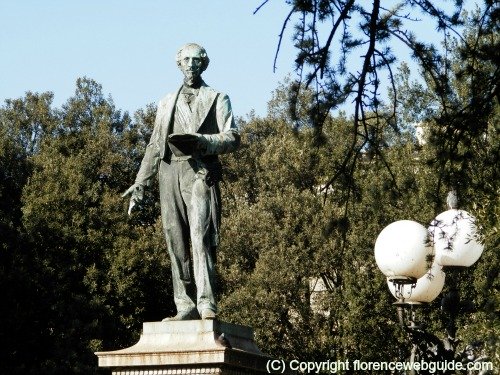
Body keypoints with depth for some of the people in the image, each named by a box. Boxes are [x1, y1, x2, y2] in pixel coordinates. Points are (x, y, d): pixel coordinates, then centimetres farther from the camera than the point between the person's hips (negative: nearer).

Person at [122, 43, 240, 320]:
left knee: (200, 235, -19)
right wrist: (140, 183, 16)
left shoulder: (217, 99, 13)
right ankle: (186, 305, -2)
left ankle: (206, 302, -25)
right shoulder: (167, 103, 26)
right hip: (169, 173, 5)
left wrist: (200, 141, -16)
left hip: (199, 171, -5)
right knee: (176, 241, -2)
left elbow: (232, 139, 2)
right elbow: (155, 145, 24)